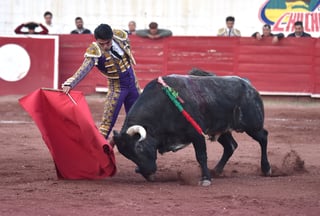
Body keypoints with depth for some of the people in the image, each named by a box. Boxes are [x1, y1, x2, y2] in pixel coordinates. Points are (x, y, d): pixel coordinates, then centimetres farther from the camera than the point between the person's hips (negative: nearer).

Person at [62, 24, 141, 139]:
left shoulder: (119, 35, -14)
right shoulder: (95, 52, -28)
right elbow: (84, 69, -43)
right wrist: (69, 83, -57)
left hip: (133, 82, 5)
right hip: (116, 87, -5)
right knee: (107, 122, -13)